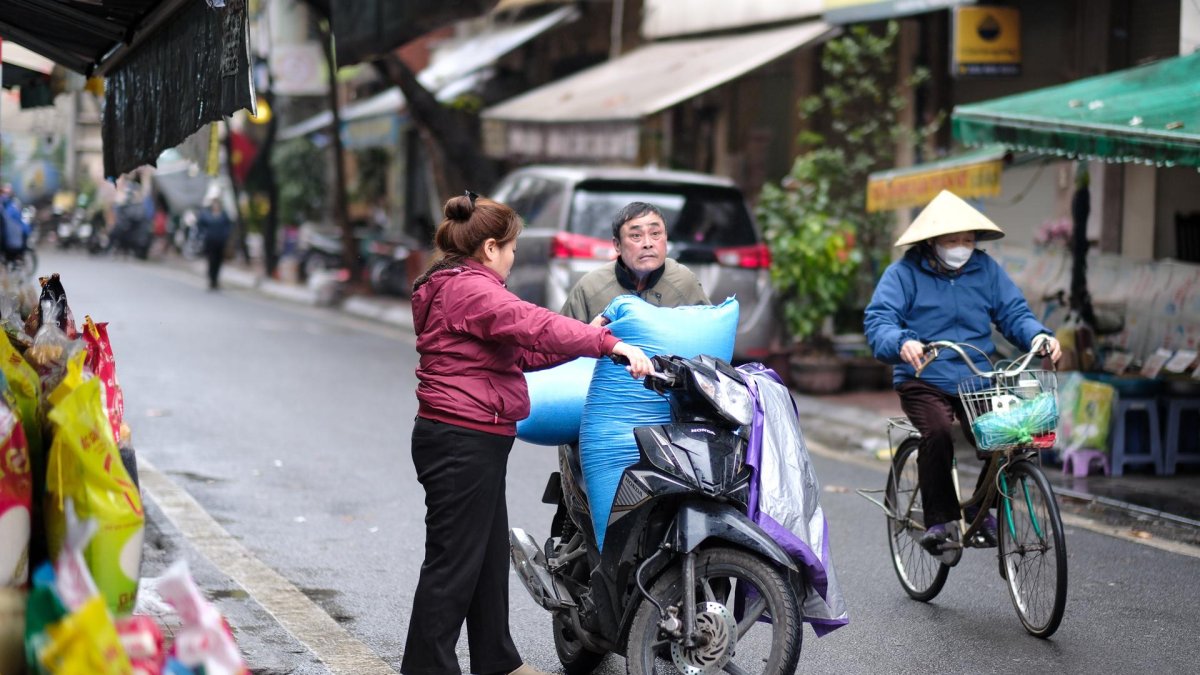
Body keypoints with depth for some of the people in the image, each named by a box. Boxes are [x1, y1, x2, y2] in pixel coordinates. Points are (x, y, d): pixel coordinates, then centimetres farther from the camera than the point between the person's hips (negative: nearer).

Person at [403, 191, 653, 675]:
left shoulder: (456, 286, 19)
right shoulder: (470, 288, -15)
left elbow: (516, 353, 21)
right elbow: (534, 325, -28)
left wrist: (584, 341, 14)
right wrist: (610, 344, -29)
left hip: (473, 444, 11)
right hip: (462, 441, -11)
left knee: (490, 554, 18)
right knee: (453, 562, -7)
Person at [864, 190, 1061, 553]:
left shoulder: (985, 268, 9)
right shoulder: (905, 273, -4)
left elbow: (1014, 313, 7)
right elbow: (878, 321, -14)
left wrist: (1039, 336, -14)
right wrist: (901, 343, -36)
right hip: (924, 381, -3)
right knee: (937, 432, -31)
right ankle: (938, 519, -15)